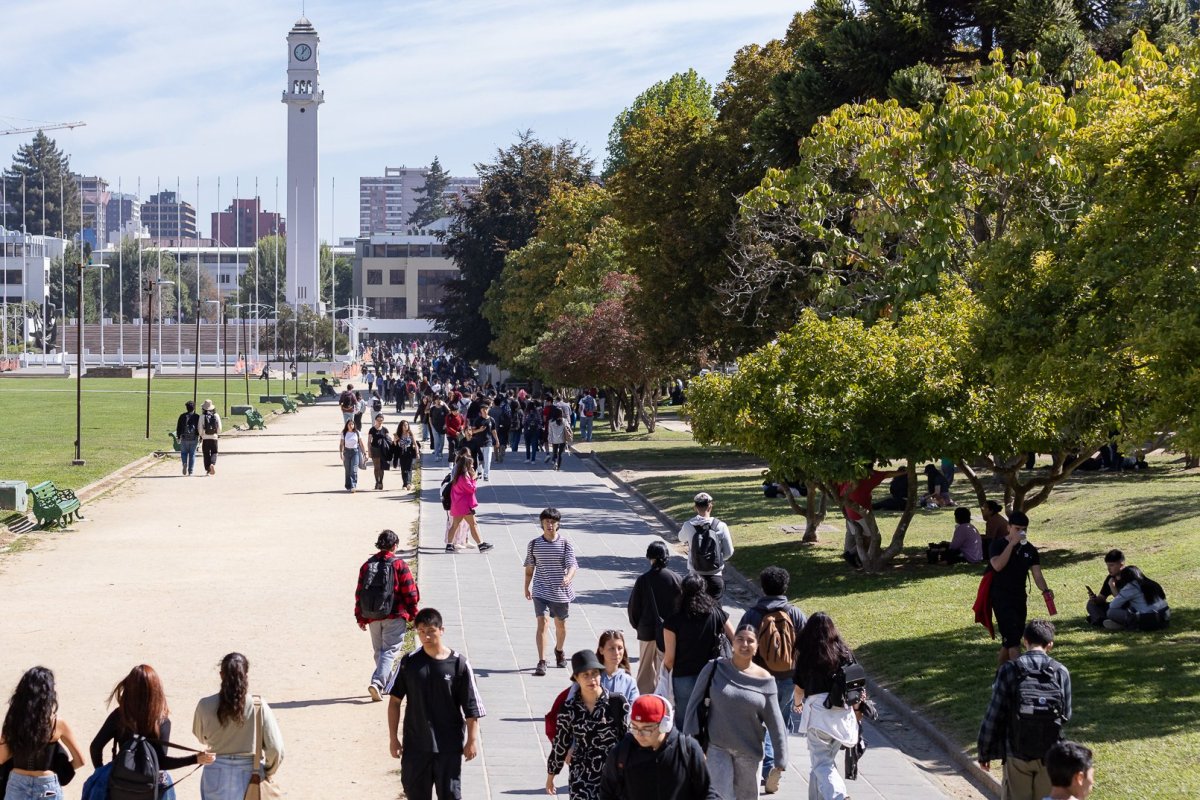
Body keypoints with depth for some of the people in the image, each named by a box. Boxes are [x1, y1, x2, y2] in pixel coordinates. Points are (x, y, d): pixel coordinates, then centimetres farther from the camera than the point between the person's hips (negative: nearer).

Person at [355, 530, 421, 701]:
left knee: (379, 650, 17)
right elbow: (410, 593, -7)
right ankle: (378, 683, -21)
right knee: (390, 650, -4)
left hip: (372, 617, 4)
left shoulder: (367, 565, 5)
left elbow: (359, 593, 8)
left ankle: (387, 685, 25)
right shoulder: (399, 565, -7)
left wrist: (361, 618, 15)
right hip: (395, 616, -4)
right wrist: (413, 615, 5)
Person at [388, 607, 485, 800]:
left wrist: (472, 740, -6)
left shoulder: (458, 664, -7)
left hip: (449, 747, -2)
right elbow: (395, 701, 5)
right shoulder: (409, 663, -1)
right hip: (415, 745, 2)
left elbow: (471, 707, -3)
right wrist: (393, 737, 2)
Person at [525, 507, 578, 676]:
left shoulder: (566, 544, -6)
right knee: (542, 623, -14)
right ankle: (541, 662, -17)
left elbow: (572, 565, -15)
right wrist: (527, 587, 15)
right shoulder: (534, 544, 0)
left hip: (561, 591, 1)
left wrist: (568, 577, -35)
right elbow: (530, 567, 11)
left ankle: (559, 651, 45)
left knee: (560, 624, 17)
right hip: (541, 591, -1)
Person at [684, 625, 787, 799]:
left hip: (748, 752, 2)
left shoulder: (764, 680, -3)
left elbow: (775, 722, -1)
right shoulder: (715, 669, -5)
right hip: (717, 747, -2)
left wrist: (780, 762, -3)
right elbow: (695, 704, -1)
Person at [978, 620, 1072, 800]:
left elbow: (994, 714, -9)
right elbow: (1066, 714, 2)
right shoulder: (1061, 672, -5)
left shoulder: (1009, 670, -11)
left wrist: (984, 751, 2)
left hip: (1016, 753, -1)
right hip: (1050, 753, 1)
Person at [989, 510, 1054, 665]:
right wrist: (1012, 544, -26)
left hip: (1020, 599, 6)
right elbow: (997, 565, -26)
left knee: (1009, 640, 13)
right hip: (1002, 599, -6)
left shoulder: (1030, 550, 6)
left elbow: (1037, 575, -1)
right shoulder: (998, 545, -7)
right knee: (1013, 640, -15)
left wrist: (1045, 590, -22)